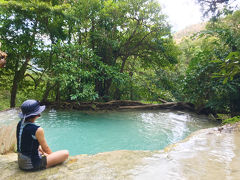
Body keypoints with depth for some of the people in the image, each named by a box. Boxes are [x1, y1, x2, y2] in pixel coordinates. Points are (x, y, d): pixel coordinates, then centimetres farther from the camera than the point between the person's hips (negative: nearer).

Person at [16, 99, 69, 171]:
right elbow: (46, 148, -11)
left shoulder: (20, 124, -4)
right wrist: (52, 155, 10)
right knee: (66, 153, -2)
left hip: (21, 162, 8)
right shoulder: (37, 130, -26)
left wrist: (42, 151, 17)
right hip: (32, 165, -8)